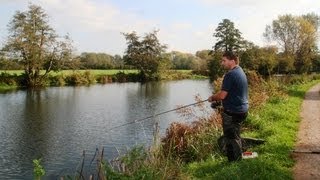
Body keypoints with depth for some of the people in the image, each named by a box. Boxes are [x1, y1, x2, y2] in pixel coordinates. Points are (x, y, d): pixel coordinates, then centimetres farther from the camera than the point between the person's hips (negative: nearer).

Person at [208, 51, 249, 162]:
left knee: (231, 138, 3)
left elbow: (222, 95, -22)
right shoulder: (240, 71, 11)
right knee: (235, 137, 22)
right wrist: (217, 98, 14)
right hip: (242, 109, 10)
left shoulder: (230, 74, -20)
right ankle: (237, 160, 34)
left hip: (233, 112, -10)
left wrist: (212, 97, -3)